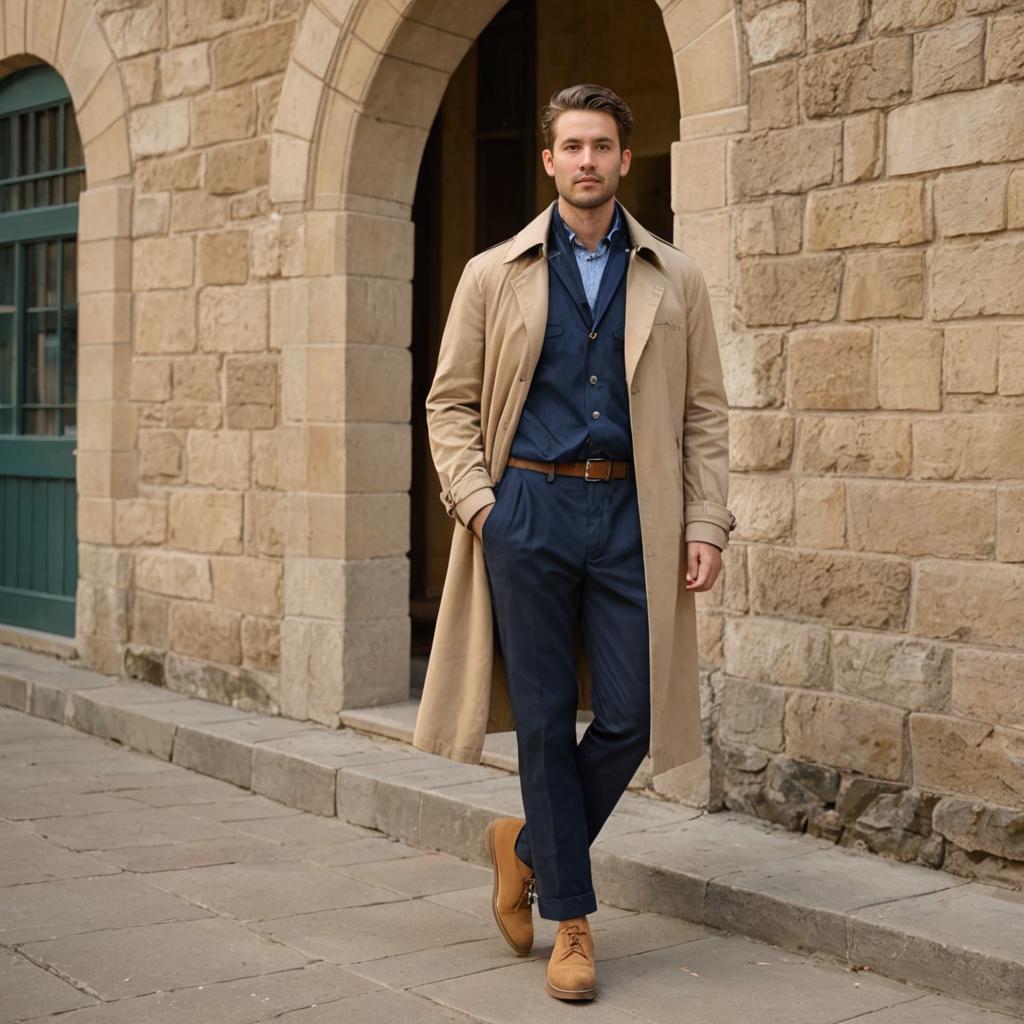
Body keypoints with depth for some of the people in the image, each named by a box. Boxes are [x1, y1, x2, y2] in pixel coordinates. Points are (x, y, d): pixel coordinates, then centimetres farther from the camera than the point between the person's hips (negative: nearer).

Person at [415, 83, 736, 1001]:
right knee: (546, 718, 3)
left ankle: (529, 845, 25)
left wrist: (707, 524, -1)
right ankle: (571, 919, 15)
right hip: (530, 507, -1)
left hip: (631, 513, 1)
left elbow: (704, 412, 9)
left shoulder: (674, 280, 10)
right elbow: (451, 403, 8)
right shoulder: (495, 275, 8)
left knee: (629, 716, -3)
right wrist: (477, 500, -6)